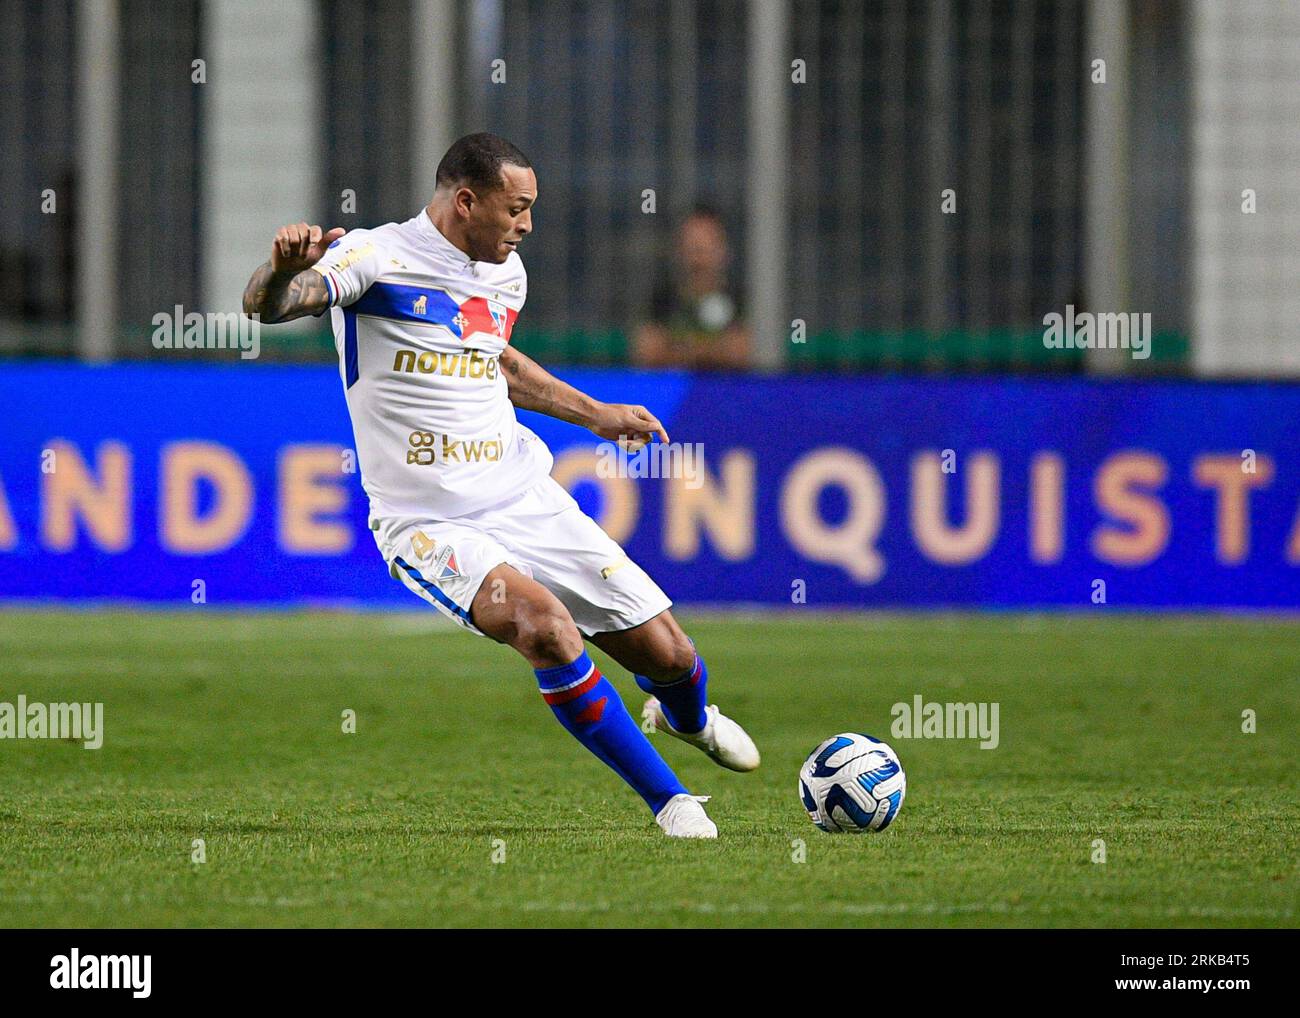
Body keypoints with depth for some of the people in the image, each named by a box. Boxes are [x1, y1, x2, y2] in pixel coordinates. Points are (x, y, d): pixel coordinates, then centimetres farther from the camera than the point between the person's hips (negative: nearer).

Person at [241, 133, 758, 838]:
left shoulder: (505, 274, 12)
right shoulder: (376, 259, -11)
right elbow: (266, 304, -25)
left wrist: (596, 415, 37)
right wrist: (283, 269, -49)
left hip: (527, 500, 6)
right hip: (427, 525, -6)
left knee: (666, 654, 3)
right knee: (543, 621, -33)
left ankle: (685, 716, 44)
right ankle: (668, 799, -19)